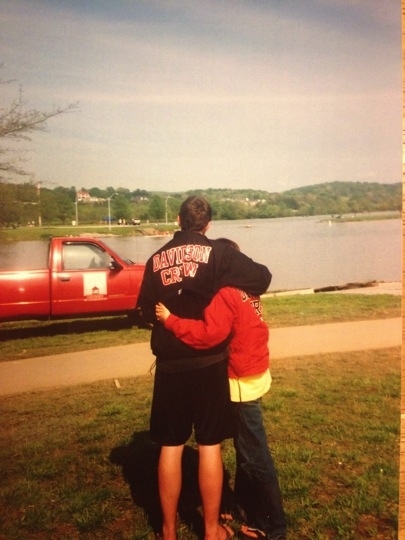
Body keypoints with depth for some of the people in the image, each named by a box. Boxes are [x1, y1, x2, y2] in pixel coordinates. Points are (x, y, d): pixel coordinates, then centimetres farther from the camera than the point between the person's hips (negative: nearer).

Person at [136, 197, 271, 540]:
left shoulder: (156, 260, 5)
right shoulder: (216, 252, -5)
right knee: (210, 446, 9)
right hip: (208, 362, -2)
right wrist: (243, 293, 12)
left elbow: (147, 311, 7)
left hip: (169, 365, 3)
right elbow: (262, 277, -8)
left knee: (170, 447, 13)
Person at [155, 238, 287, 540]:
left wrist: (170, 320, -24)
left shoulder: (226, 294, -21)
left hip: (243, 381, -10)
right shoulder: (244, 288, 8)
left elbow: (209, 334, -30)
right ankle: (246, 502, 40)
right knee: (246, 449, 23)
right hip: (252, 374, 10)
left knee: (254, 456, 3)